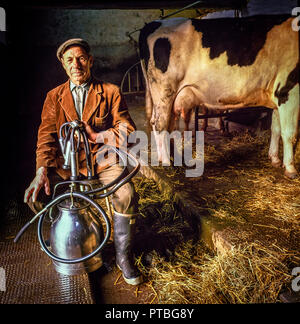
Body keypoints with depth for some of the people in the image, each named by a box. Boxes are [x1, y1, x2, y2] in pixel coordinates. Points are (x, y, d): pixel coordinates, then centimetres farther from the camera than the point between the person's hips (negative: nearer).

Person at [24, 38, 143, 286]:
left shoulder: (110, 92, 5)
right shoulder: (54, 97, 10)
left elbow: (127, 130, -1)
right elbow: (46, 135, -1)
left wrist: (96, 136, -14)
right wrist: (43, 169, -17)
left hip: (102, 159, -2)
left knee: (127, 195, -29)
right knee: (34, 195, -18)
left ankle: (124, 257, -4)